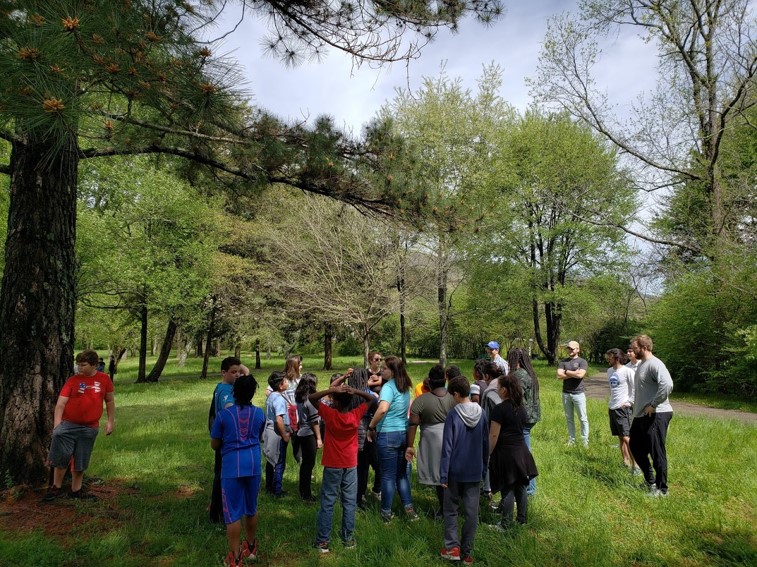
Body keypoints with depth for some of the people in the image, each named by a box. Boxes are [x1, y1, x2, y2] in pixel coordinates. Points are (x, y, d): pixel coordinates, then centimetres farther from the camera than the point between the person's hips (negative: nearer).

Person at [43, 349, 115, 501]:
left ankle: (76, 490, 28)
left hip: (90, 429, 1)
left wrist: (111, 421, 6)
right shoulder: (72, 380, -5)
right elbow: (60, 404, -8)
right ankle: (56, 488, 18)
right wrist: (56, 425, -17)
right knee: (61, 457, -2)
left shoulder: (104, 379, -1)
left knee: (81, 462, 13)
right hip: (68, 425, -1)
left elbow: (109, 401, 9)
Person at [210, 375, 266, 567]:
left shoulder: (223, 414, -7)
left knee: (233, 512, 4)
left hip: (231, 466, -3)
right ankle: (250, 548, 35)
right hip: (253, 464, 3)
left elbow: (214, 445, 3)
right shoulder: (259, 413, 1)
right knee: (251, 508, 19)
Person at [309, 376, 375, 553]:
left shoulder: (330, 415, -17)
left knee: (327, 503, 6)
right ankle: (348, 538, 18)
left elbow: (311, 398, -13)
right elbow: (371, 398, 1)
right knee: (349, 502, 11)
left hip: (332, 466, -2)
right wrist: (356, 391, -16)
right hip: (350, 466, 2)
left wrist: (331, 389, -24)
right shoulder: (356, 415, -11)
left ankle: (323, 541, 11)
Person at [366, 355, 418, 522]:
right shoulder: (405, 387, 11)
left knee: (388, 475, 4)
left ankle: (386, 512, 15)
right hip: (404, 433, 7)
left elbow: (382, 409, -29)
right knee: (402, 473, 17)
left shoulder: (389, 386, -14)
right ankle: (408, 507, 18)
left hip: (388, 434, -7)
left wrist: (371, 427, -17)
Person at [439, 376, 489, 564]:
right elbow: (486, 443, 8)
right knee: (471, 512, 11)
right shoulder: (480, 412, -1)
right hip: (475, 471, 4)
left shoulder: (453, 414, -15)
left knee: (451, 509, 14)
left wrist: (443, 474, -10)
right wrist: (484, 467, 19)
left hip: (456, 471, -4)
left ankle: (452, 547, 11)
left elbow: (447, 446, -15)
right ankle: (467, 552, 18)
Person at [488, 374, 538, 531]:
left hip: (506, 452, -7)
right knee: (520, 486, 15)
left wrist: (487, 454, -8)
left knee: (508, 489, 1)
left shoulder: (500, 409, -17)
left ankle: (506, 524, 9)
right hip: (521, 450, 7)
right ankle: (522, 518, 26)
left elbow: (493, 436, -17)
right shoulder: (521, 408, 5)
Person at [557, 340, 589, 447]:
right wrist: (574, 373, -9)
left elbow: (580, 375, -18)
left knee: (583, 418, 2)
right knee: (569, 419, 10)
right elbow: (559, 375, -5)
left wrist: (567, 372, -6)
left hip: (578, 393, -4)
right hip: (566, 393, 4)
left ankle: (585, 441, 9)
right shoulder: (563, 362, 8)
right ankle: (571, 440, 18)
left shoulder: (582, 362, -2)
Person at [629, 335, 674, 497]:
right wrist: (635, 404, 18)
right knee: (636, 447, 19)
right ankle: (650, 481, 33)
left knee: (657, 453, 0)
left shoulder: (654, 364, -19)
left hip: (656, 415, -11)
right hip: (640, 415, 11)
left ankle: (661, 489, 13)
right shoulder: (641, 364, 13)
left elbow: (667, 385, -33)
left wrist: (653, 404, -26)